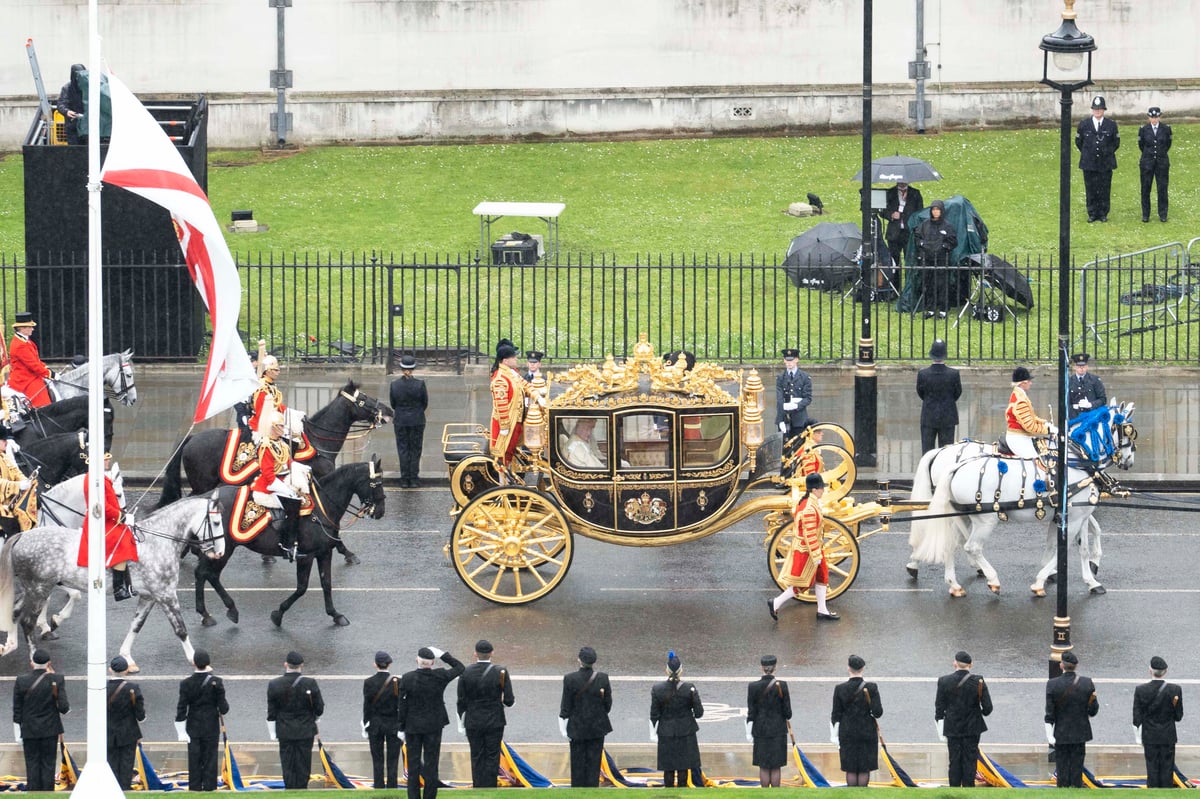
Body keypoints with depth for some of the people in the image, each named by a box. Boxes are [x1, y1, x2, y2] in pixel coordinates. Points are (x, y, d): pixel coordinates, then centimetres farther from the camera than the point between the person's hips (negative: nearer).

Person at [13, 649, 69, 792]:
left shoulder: (21, 681, -9)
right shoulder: (56, 680, -11)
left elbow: (17, 710, -3)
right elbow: (64, 707, -14)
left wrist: (18, 734, 4)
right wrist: (66, 709, 12)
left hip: (29, 731, 0)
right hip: (50, 729, 0)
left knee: (32, 765, 7)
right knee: (48, 764, 7)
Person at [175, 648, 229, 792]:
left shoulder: (186, 684, -8)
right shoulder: (216, 682, -12)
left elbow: (181, 710, -8)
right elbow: (223, 708, -11)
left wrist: (181, 732, -3)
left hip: (193, 729, 1)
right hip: (212, 728, -1)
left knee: (194, 760, 7)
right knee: (210, 759, 6)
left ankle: (195, 787, 10)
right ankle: (209, 786, 6)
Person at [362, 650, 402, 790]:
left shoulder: (368, 682, -7)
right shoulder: (397, 682, -9)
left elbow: (366, 706, -4)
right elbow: (401, 705, -7)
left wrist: (365, 727, 3)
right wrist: (401, 726, -1)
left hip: (375, 725, 1)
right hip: (393, 725, -1)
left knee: (377, 759, 6)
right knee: (392, 760, 4)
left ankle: (378, 787, 6)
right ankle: (391, 787, 2)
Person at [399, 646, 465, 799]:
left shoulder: (407, 679, -12)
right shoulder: (440, 676, -10)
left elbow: (402, 706, -8)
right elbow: (459, 667, 8)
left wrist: (402, 728, 0)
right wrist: (442, 654, 6)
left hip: (412, 726, -1)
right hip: (434, 726, 1)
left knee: (413, 764, 6)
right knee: (431, 763, 7)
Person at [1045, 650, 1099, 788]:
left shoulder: (1052, 684, -13)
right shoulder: (1087, 683, -9)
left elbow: (1049, 714, -11)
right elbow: (1093, 710, -4)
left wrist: (1049, 735, -9)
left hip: (1061, 734, -1)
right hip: (1080, 734, 1)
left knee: (1062, 771, 7)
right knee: (1077, 771, 7)